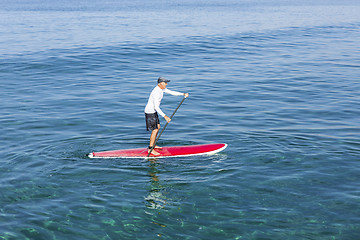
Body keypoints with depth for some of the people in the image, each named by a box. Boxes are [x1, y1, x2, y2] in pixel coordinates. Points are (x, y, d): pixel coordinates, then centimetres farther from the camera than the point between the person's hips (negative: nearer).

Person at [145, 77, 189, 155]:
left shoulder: (161, 88, 1)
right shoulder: (156, 92, -29)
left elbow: (171, 92, 10)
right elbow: (156, 107, -33)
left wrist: (183, 94, 0)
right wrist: (165, 116, -38)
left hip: (153, 111, 10)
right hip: (150, 113, -10)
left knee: (158, 127, 19)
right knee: (155, 130, -7)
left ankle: (153, 145, 30)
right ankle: (150, 149, 0)